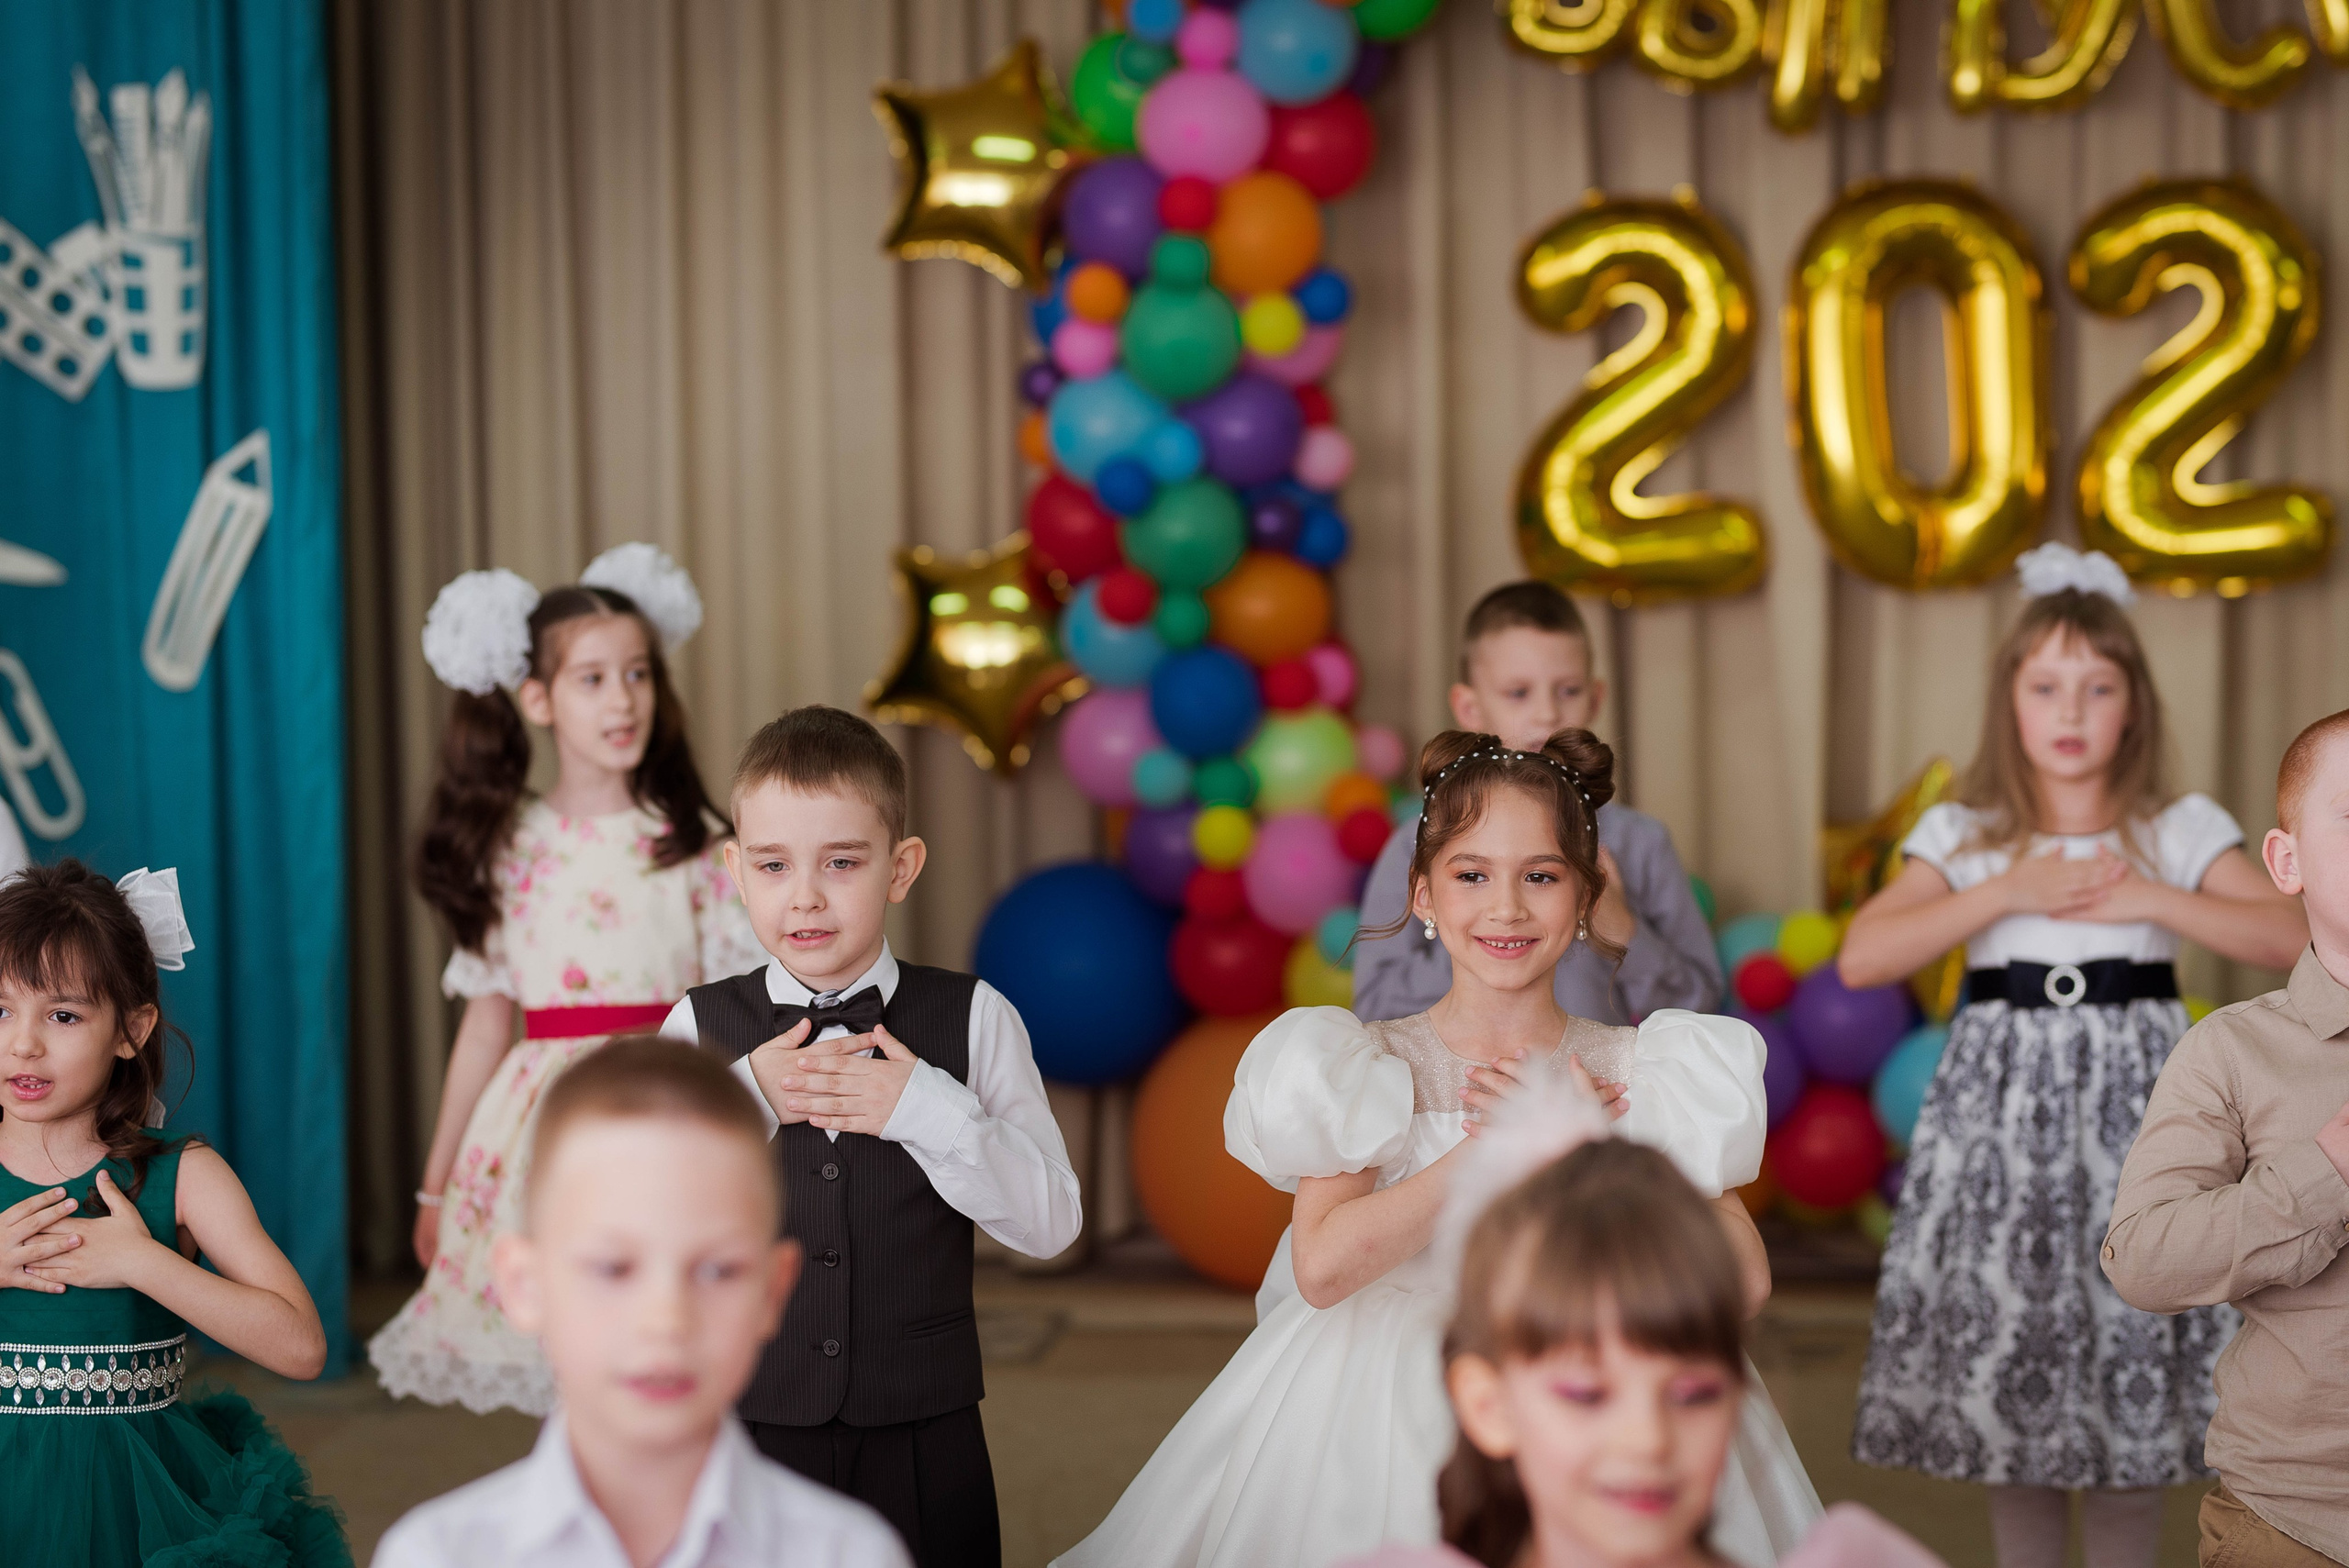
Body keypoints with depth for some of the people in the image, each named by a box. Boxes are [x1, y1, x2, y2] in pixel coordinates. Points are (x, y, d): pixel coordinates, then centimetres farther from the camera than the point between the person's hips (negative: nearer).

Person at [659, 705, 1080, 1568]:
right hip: (749, 1431, 0)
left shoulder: (972, 1020, -1)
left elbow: (1050, 1222, -5)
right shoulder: (700, 1028, 1)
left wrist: (929, 1110, -17)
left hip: (923, 1442, 0)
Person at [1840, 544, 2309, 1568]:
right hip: (2002, 1109, 0)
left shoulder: (2180, 831, 5)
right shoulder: (1963, 834, 4)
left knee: (2135, 1375, 0)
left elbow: (2295, 938, -5)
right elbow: (1862, 958, -9)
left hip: (2135, 1104, 0)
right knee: (2007, 1361, 5)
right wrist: (2011, 890, -14)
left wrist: (2149, 900, -12)